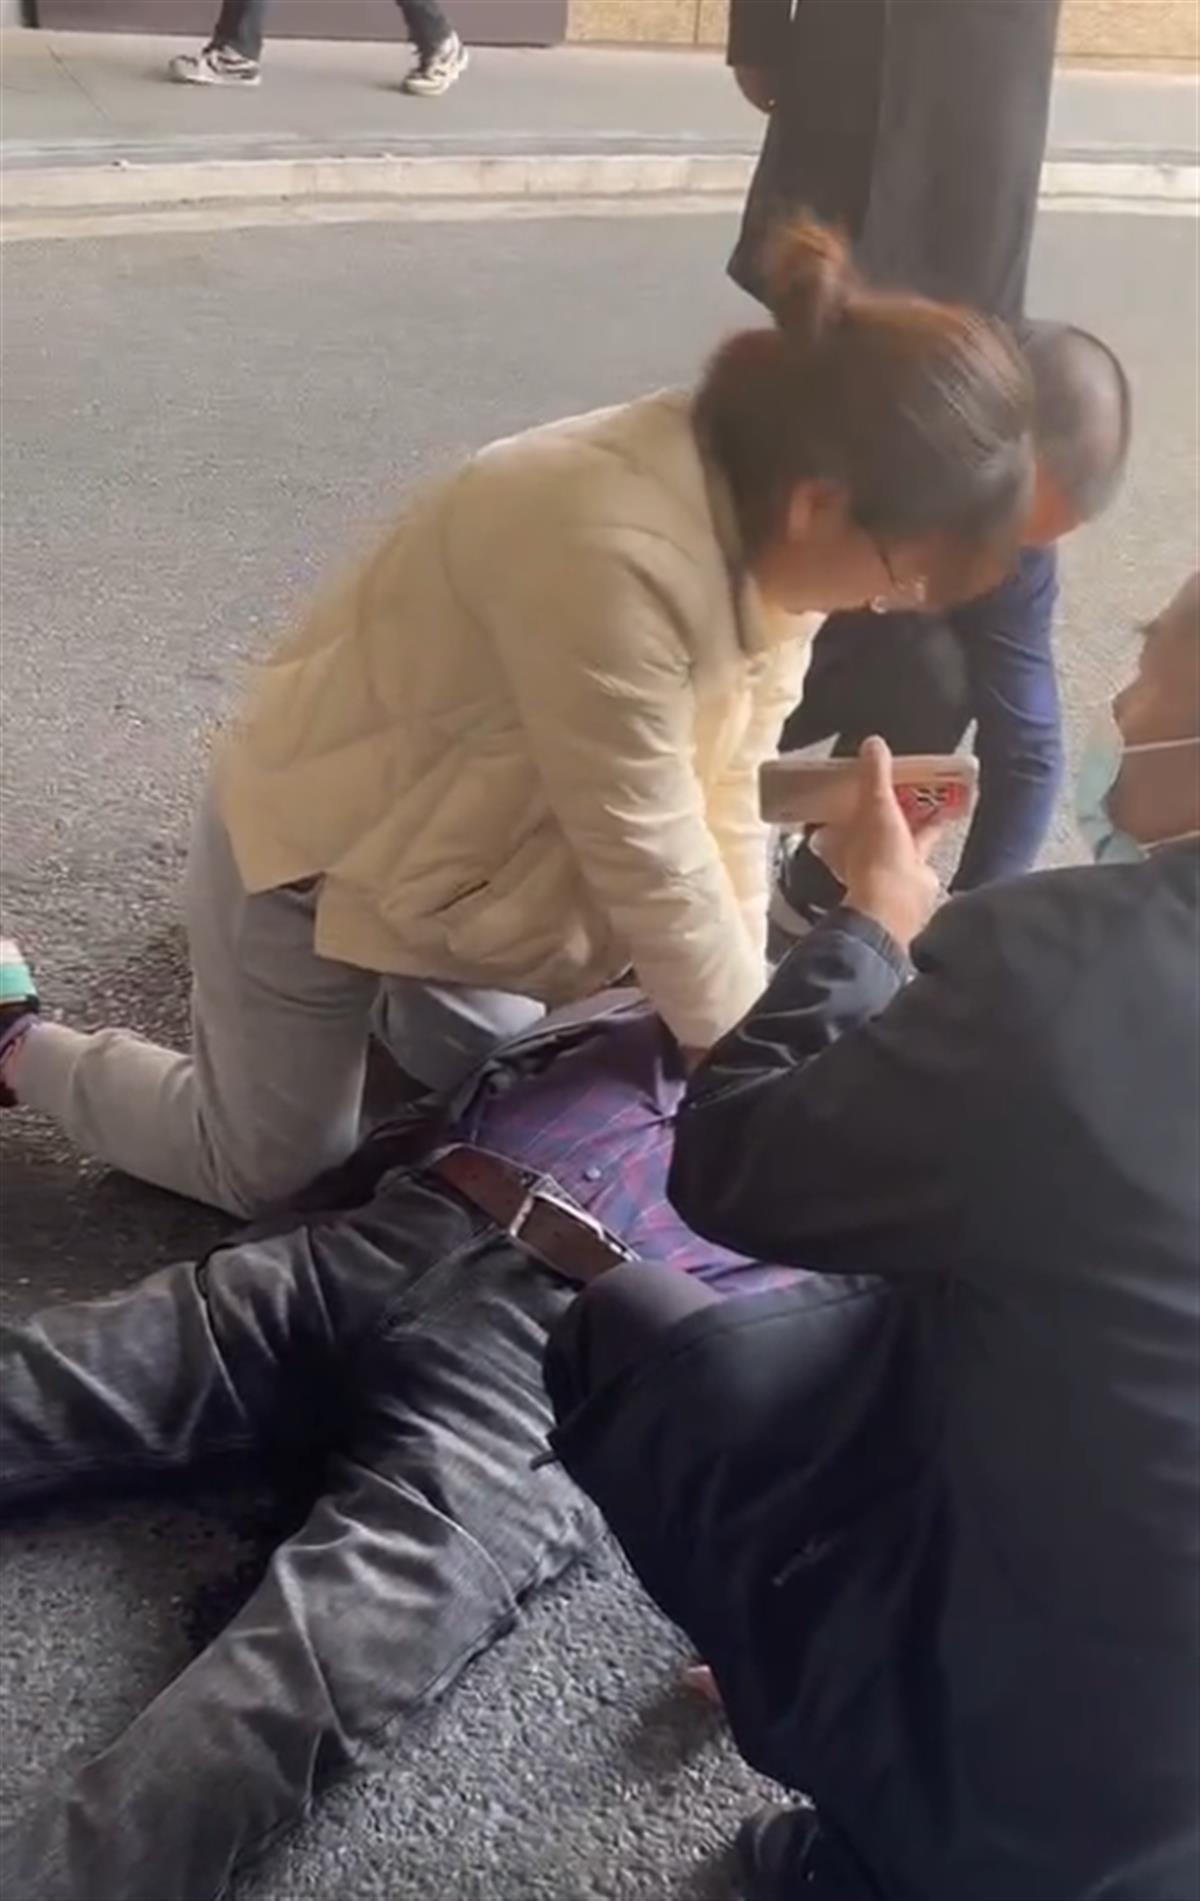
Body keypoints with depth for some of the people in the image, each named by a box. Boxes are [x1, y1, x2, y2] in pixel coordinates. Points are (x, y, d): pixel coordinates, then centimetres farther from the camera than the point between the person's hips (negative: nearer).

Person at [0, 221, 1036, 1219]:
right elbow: (650, 864, -32)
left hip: (466, 839, 8)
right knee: (269, 1175, 8)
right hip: (317, 850, -8)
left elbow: (720, 791, -10)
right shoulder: (613, 560, -40)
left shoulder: (759, 524, -12)